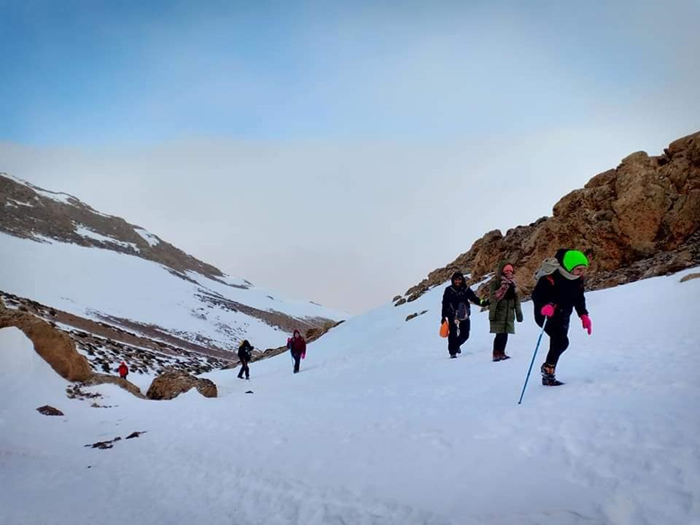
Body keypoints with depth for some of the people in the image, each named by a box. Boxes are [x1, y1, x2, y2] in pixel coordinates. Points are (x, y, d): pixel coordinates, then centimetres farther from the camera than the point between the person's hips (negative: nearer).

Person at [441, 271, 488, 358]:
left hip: (464, 316, 3)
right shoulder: (449, 290, -2)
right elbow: (445, 304, 2)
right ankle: (452, 352, 5)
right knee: (453, 334, -9)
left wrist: (484, 302, -13)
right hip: (452, 316, -3)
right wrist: (444, 316, 1)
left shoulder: (466, 290, 3)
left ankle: (456, 345, 36)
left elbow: (475, 299, 4)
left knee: (465, 335, 8)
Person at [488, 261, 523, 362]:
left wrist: (518, 312, 15)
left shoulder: (512, 282, 13)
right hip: (498, 313, -5)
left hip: (509, 313, 5)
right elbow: (493, 298, -10)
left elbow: (516, 298, 16)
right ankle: (496, 354, 2)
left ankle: (501, 353, 17)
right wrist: (492, 313, -17)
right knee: (500, 334, -7)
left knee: (504, 334, 6)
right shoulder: (495, 282, -5)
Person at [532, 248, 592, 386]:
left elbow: (579, 298, 10)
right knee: (561, 341, -22)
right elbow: (536, 295, -28)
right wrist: (544, 306, -47)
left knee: (558, 343, 9)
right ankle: (548, 370, -4)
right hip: (546, 315, -7)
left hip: (562, 316, 7)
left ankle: (548, 374, 25)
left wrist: (583, 315, 0)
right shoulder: (551, 276, -27)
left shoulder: (578, 278, -3)